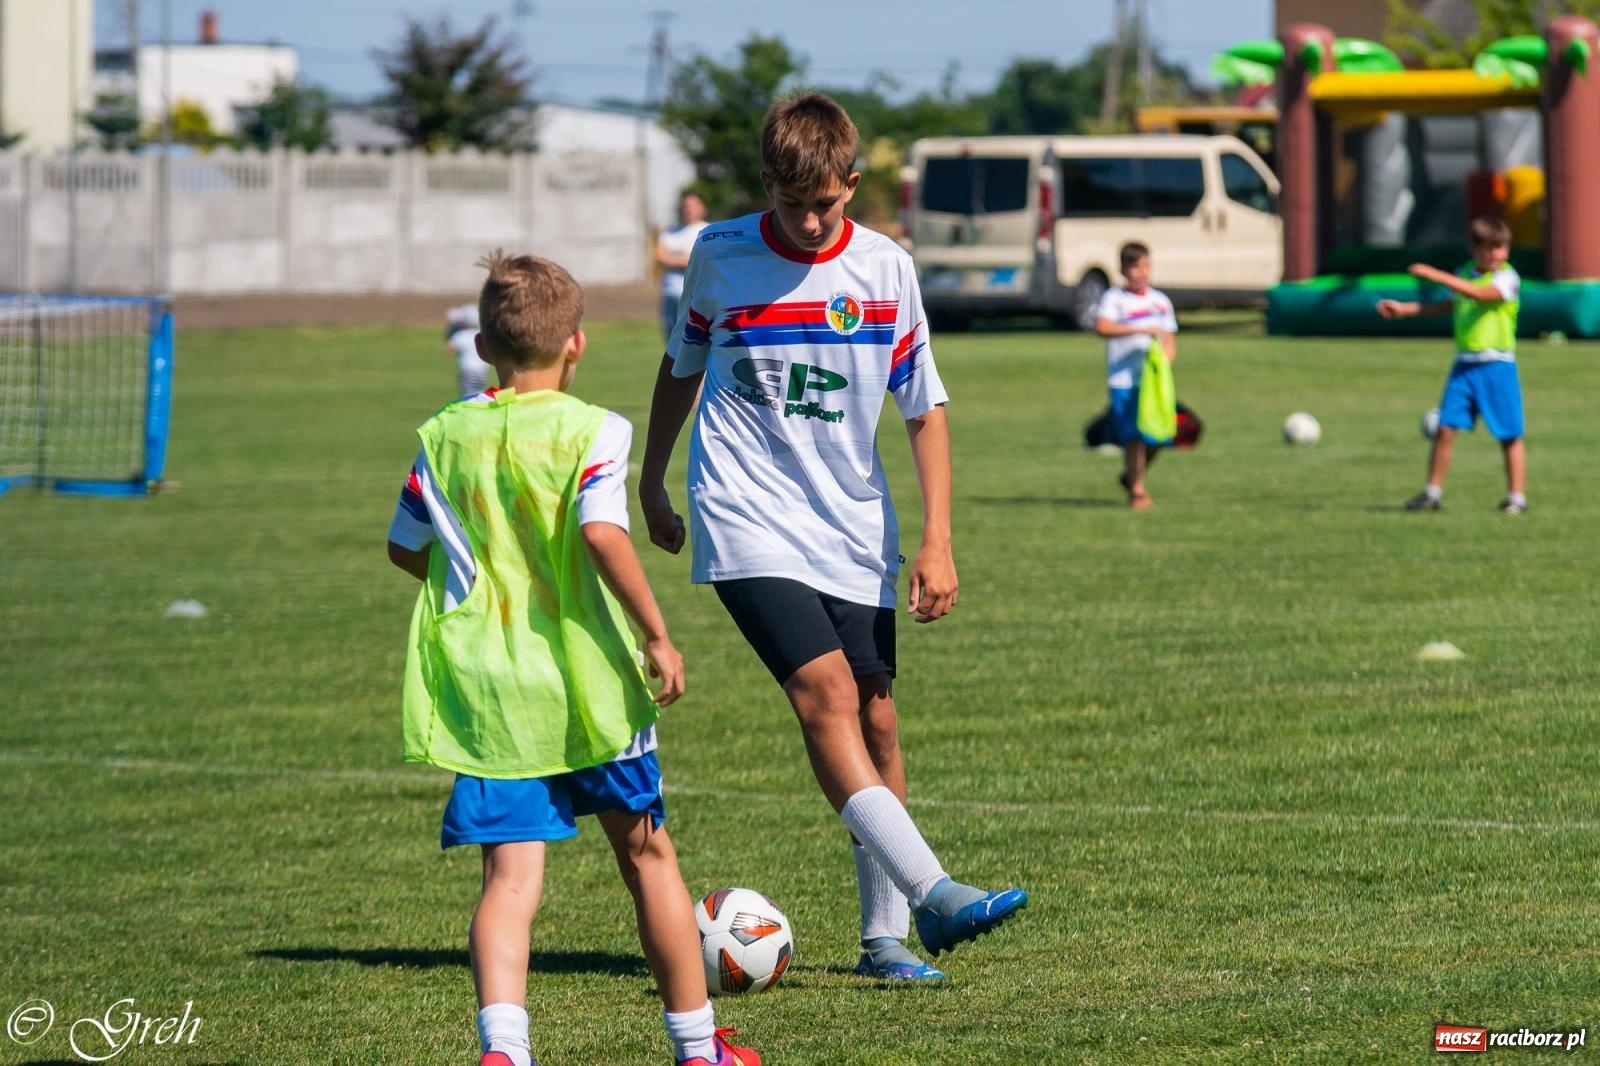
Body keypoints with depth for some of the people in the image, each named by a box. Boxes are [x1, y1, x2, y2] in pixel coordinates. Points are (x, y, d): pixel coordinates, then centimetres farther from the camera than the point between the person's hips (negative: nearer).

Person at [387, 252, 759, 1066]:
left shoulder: (447, 436, 5)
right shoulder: (591, 432, -7)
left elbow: (405, 549, 14)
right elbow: (602, 533, -21)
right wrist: (657, 636, -14)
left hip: (486, 696, 2)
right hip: (588, 690, -2)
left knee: (510, 877, -3)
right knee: (646, 855, 14)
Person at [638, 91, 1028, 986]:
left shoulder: (886, 268, -1)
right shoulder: (721, 256, -3)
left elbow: (926, 408, 4)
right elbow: (682, 367, 15)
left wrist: (938, 541, -3)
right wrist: (652, 483, 22)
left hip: (853, 533, 3)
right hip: (750, 525, -3)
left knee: (878, 721, 3)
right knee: (828, 694, -21)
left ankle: (884, 936, 14)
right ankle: (933, 894, -29)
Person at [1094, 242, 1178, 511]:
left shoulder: (1160, 301, 13)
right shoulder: (1115, 298, -2)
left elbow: (1169, 342, 14)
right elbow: (1102, 327, -20)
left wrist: (1164, 362, -7)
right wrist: (1140, 329, -25)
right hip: (1124, 380, -5)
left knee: (1158, 437, 3)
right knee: (1133, 437, -7)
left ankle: (1132, 477, 28)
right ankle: (1137, 491, 5)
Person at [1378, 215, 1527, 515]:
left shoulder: (1507, 277, -9)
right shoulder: (1465, 276, 12)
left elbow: (1481, 294, -29)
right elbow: (1447, 306, 29)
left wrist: (1439, 276, -29)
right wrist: (1405, 308, 24)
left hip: (1497, 366, -5)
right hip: (1464, 364, 5)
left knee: (1509, 435, 0)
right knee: (1445, 427, -2)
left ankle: (1517, 496, 8)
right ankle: (1433, 492, 7)